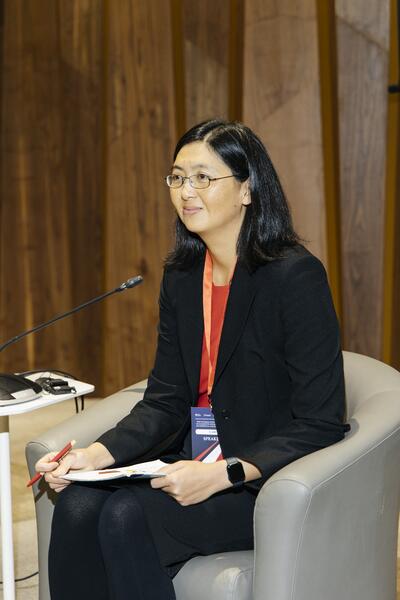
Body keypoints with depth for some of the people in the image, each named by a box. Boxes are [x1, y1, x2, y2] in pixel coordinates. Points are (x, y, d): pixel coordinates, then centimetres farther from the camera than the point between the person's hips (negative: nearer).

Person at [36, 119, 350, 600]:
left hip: (269, 481, -6)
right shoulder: (181, 276, 8)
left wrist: (222, 475, -25)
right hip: (194, 460, 6)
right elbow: (166, 399, 7)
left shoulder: (296, 276, -15)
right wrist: (95, 455, -10)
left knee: (127, 516, -27)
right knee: (76, 507, -19)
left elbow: (319, 425, -16)